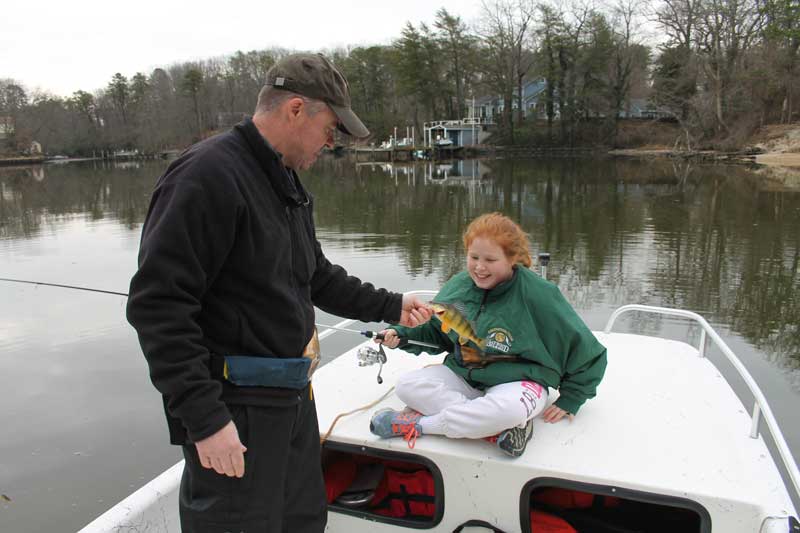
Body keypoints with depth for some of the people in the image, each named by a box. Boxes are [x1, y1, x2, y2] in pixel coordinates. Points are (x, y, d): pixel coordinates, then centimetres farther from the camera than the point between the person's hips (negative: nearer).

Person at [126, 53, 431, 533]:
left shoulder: (287, 183, 12)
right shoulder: (207, 176, -18)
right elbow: (158, 305, -23)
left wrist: (390, 306, 16)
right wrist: (204, 417, -23)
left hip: (293, 396, 9)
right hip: (234, 412, -9)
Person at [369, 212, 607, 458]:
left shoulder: (538, 294, -15)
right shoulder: (459, 285, -3)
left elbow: (587, 353, -7)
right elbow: (434, 330, 12)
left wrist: (569, 400, -3)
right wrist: (401, 334, -5)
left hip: (517, 382, -4)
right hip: (464, 375, 5)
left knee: (509, 408, -40)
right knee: (407, 385, -18)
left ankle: (417, 425, -22)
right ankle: (499, 428, -25)